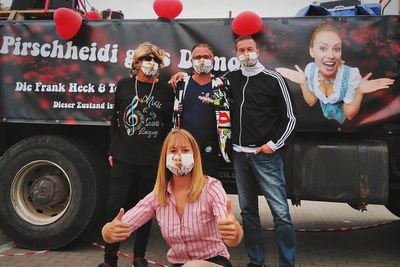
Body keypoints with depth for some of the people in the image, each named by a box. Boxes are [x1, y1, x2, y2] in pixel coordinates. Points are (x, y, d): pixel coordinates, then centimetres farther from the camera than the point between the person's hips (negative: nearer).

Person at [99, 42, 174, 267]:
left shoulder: (166, 90, 3)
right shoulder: (124, 85, 5)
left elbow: (167, 126, 6)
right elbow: (116, 120, 10)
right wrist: (112, 151, 7)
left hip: (152, 162, 0)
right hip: (124, 159, 0)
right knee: (115, 207, 2)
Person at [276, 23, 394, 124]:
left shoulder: (352, 74, -33)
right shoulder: (310, 69, -21)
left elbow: (349, 114, -21)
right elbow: (312, 102, -7)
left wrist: (360, 93, -36)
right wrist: (303, 83, -23)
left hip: (344, 125, -3)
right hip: (322, 121, 3)